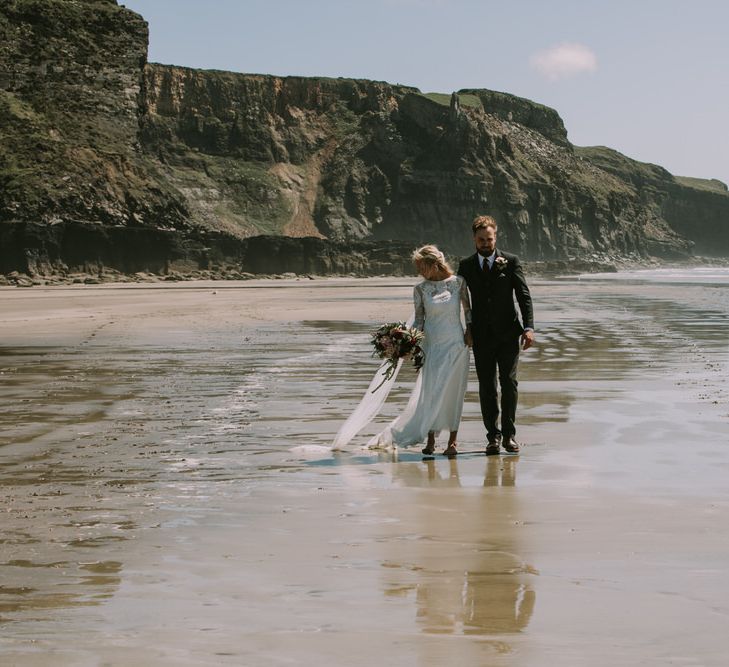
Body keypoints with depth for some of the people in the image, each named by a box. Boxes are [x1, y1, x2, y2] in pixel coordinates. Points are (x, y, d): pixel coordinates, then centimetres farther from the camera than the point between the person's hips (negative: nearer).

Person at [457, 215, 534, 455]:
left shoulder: (511, 261, 1)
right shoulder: (466, 266, 7)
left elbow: (524, 295, -2)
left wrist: (528, 327, -12)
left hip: (507, 333, -1)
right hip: (481, 336, 2)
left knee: (509, 382, -4)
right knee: (486, 387, 3)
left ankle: (509, 434, 4)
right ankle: (493, 435, 10)